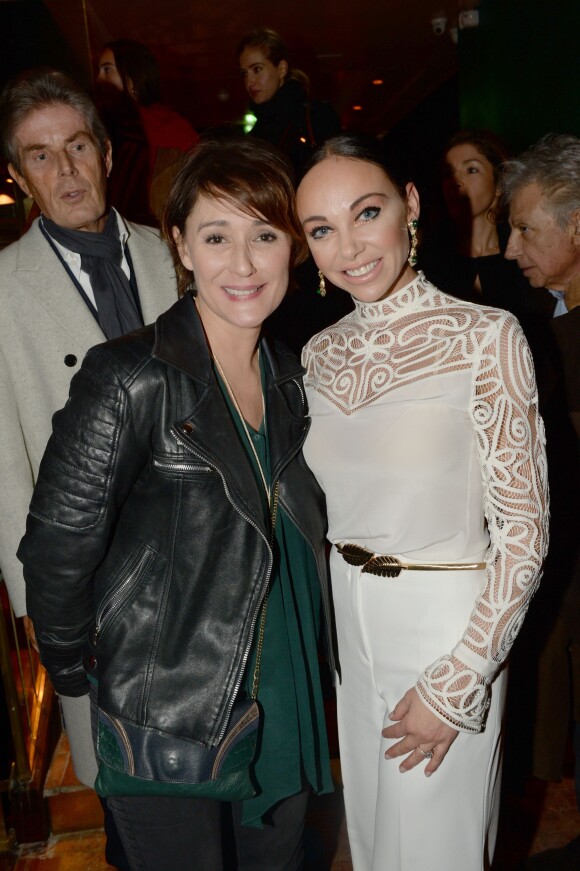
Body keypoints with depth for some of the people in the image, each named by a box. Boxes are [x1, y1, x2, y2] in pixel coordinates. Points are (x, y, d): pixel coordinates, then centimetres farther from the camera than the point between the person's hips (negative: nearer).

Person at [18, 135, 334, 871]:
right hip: (167, 712, -6)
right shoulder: (132, 381, -22)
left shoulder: (289, 375, 0)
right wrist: (74, 668, -4)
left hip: (286, 695, 6)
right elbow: (56, 548, -17)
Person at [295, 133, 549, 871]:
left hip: (448, 624, -4)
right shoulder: (320, 352, 1)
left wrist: (456, 684, -15)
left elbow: (523, 530, -15)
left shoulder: (485, 336, -15)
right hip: (346, 619, 5)